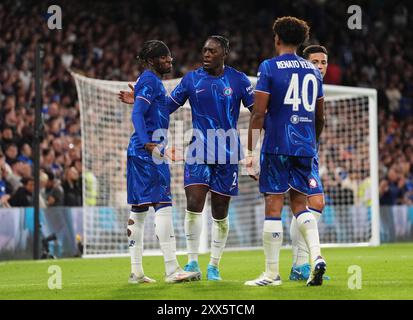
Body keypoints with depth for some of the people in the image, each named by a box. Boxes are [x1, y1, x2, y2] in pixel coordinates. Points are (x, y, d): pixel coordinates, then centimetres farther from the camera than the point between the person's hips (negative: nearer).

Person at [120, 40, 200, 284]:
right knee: (163, 204, -12)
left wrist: (163, 149, 32)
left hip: (149, 150, 11)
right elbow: (137, 114, -19)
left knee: (139, 209, 8)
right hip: (148, 153, -11)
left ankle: (136, 272, 10)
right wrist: (148, 144, -29)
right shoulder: (150, 80, -9)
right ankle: (172, 270, -16)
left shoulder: (154, 81, 20)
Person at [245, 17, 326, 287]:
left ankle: (272, 273, 1)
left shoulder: (269, 68, -4)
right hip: (305, 147, 5)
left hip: (277, 146, -5)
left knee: (273, 206, -1)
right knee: (300, 203, 14)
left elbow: (259, 113, -9)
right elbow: (320, 117, 18)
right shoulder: (313, 70, 12)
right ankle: (316, 256, -7)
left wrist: (251, 152, -7)